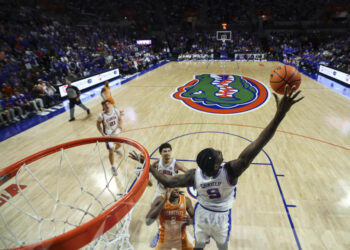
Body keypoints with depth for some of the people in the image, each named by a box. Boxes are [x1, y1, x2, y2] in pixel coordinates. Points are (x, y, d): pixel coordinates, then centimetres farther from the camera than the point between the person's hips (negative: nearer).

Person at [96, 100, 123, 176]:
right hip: (108, 135, -4)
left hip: (116, 132, 5)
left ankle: (115, 149, 67)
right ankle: (113, 167, 17)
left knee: (119, 144, 28)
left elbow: (119, 118, 4)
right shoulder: (101, 115, -23)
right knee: (111, 151, -3)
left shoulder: (116, 111, -15)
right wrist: (103, 134, -17)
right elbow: (98, 124, -9)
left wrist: (120, 125, -15)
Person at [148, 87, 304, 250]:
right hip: (221, 218, 0)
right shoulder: (230, 171, -40)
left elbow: (167, 182, -24)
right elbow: (252, 152, -51)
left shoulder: (194, 175, -31)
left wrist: (150, 168, -9)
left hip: (202, 215, 1)